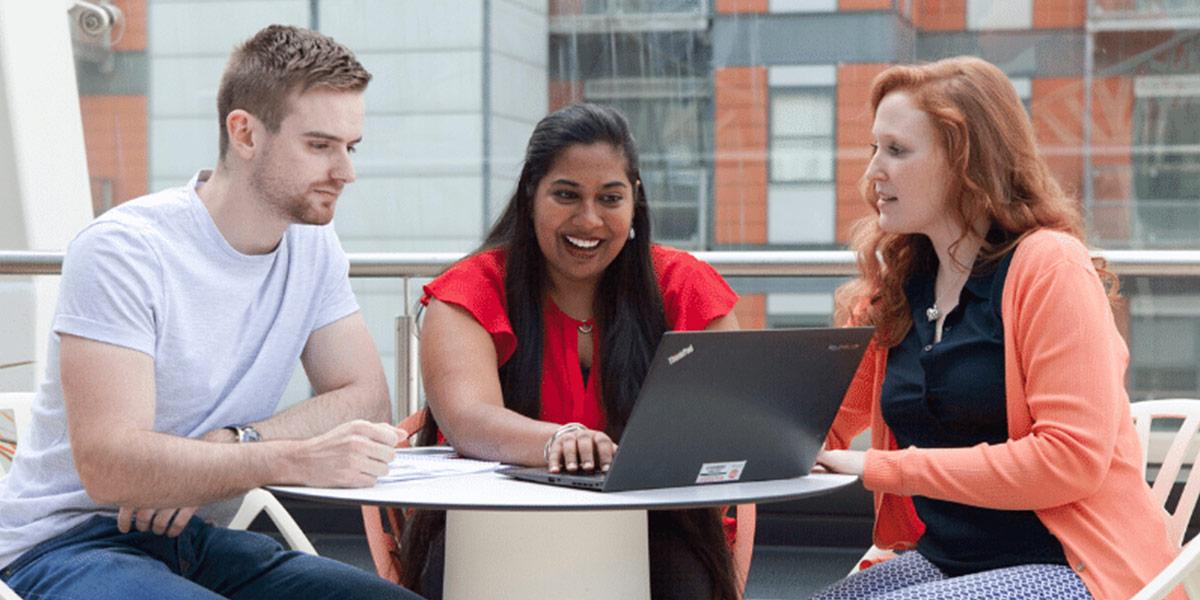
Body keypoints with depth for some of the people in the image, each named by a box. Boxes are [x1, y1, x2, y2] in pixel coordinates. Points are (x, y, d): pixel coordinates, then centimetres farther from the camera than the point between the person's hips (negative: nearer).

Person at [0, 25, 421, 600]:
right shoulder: (123, 250, -19)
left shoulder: (313, 246, 3)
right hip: (72, 543, -6)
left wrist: (234, 444, -17)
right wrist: (299, 459, -37)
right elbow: (108, 467, -27)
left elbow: (366, 399, 0)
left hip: (197, 534, 6)